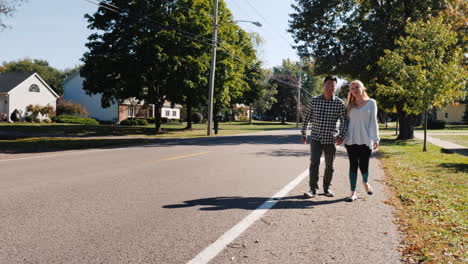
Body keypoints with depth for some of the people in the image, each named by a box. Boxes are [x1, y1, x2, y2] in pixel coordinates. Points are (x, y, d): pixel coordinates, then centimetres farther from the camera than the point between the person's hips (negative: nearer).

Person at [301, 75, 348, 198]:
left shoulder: (339, 103, -4)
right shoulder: (314, 100, -1)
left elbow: (344, 121, -2)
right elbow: (307, 118, 7)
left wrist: (341, 136, -15)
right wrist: (303, 134, 9)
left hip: (331, 139, 1)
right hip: (316, 137, 0)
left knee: (329, 165, 10)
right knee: (314, 162, -12)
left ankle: (327, 188, 27)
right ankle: (313, 189, -9)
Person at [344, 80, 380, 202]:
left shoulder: (371, 103, 4)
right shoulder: (350, 105, 11)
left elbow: (373, 121, 1)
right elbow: (347, 122, 12)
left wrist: (376, 138, -5)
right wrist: (343, 137, 7)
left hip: (365, 140, -2)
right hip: (351, 140, 2)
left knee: (363, 166, 0)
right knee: (353, 166, 2)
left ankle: (365, 182, 34)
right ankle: (353, 193, 8)